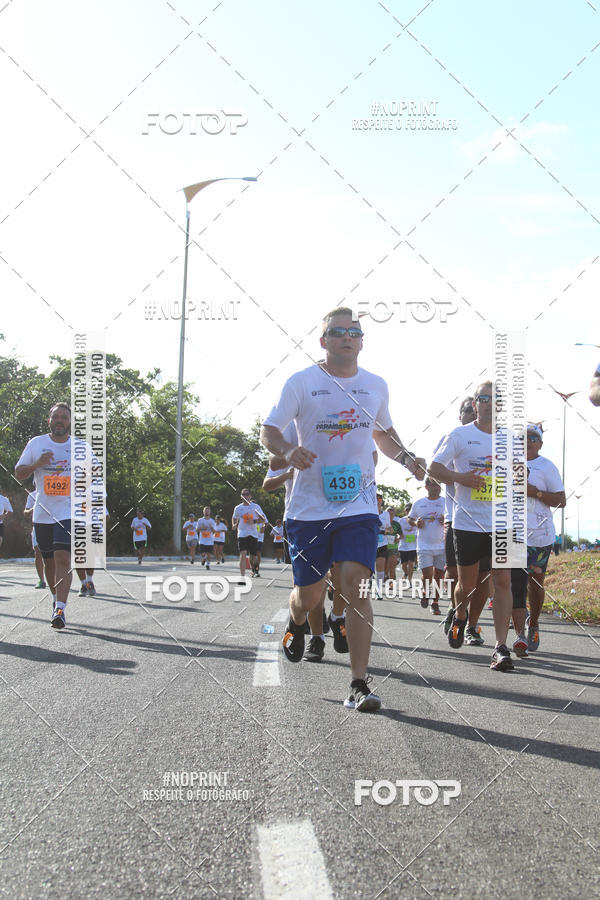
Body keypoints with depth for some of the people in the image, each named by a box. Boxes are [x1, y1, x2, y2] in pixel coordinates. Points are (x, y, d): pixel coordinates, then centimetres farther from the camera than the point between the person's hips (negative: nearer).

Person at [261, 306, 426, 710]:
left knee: (356, 585, -15)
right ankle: (296, 624, 47)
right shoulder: (302, 382, -2)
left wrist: (407, 458, 6)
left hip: (358, 505, 1)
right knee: (310, 594, 8)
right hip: (309, 506, -1)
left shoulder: (376, 385, 9)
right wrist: (288, 451, -22)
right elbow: (269, 431, 0)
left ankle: (359, 685, -11)